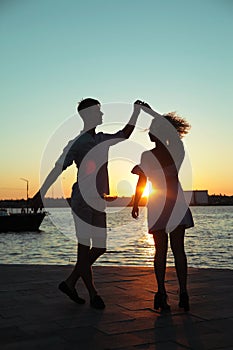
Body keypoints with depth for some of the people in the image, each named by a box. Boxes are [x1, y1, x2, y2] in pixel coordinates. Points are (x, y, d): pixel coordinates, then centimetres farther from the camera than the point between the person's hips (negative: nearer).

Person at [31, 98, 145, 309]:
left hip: (99, 203, 8)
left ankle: (70, 283, 21)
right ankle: (93, 293, 9)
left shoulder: (101, 139, 15)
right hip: (83, 202, -8)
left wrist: (137, 110, 22)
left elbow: (125, 134, 28)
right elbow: (57, 169, -10)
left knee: (100, 248, 9)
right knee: (84, 249, -1)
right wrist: (41, 194, -14)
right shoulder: (77, 143, -6)